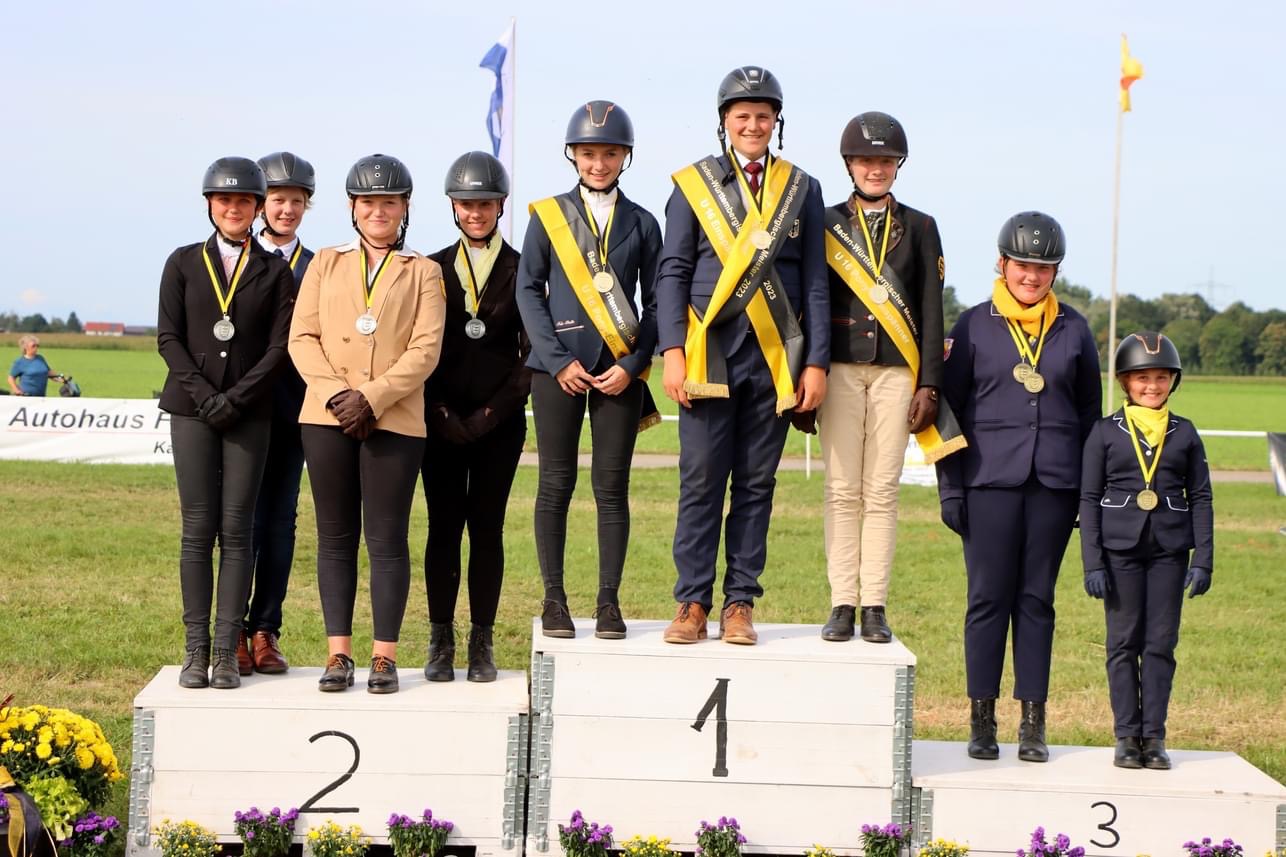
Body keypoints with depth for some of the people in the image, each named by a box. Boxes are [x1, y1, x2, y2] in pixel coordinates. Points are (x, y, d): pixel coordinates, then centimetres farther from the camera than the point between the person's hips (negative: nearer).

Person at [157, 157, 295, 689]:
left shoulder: (274, 271, 7)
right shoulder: (184, 263, 9)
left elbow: (279, 345, 0)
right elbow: (168, 336, 3)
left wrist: (236, 397, -11)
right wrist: (202, 393, -10)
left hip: (249, 412, 0)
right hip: (192, 407, 0)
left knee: (236, 530, -4)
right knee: (198, 529, -2)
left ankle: (227, 651, -2)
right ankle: (195, 650, 0)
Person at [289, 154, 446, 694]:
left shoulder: (422, 272, 10)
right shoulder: (326, 264, 15)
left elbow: (426, 349, -1)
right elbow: (302, 337, 6)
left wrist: (372, 399, -13)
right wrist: (336, 394, -10)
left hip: (395, 421, -2)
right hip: (326, 417, 2)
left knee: (387, 538, -3)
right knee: (335, 537, 3)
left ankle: (385, 656, 1)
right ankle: (338, 654, 6)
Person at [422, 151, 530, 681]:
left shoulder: (520, 271, 4)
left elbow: (532, 352, 1)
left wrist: (490, 414, -6)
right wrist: (441, 414, -6)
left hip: (499, 422, -1)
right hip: (442, 421, 1)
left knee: (487, 528, 0)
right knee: (443, 528, 1)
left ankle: (482, 644, 5)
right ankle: (441, 642, 6)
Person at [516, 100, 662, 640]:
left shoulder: (641, 224, 8)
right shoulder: (547, 215, 6)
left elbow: (655, 302, 7)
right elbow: (528, 291, 1)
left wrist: (632, 365, -6)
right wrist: (559, 360, -8)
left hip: (620, 370, 1)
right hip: (558, 367, -1)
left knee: (612, 486, 1)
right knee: (556, 484, 1)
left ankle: (609, 602, 6)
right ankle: (554, 600, 8)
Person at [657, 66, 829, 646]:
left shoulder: (802, 190, 10)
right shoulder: (694, 184, 7)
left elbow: (815, 282, 9)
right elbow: (672, 273, 3)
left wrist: (816, 362, 1)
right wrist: (672, 352, -7)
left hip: (776, 359, 1)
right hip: (709, 354, -1)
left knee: (756, 485, 4)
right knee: (701, 483, -2)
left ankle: (740, 604, 10)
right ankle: (692, 603, 4)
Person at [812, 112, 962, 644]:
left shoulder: (919, 227, 10)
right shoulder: (826, 224, 9)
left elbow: (931, 310, 7)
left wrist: (929, 385, -1)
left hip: (896, 372, 0)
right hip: (840, 369, 0)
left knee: (882, 491, 0)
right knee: (842, 491, -1)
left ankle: (875, 607, 3)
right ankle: (843, 606, 2)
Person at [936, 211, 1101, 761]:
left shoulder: (1073, 330, 9)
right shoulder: (974, 326, 4)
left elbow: (1089, 413, 14)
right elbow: (949, 406, 5)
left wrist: (1090, 489, 8)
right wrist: (949, 487, -1)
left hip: (1054, 484, 1)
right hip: (989, 481, -1)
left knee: (1037, 599, 4)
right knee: (988, 597, 0)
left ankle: (1033, 723, 9)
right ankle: (981, 721, 8)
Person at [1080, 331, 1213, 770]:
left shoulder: (1185, 433, 7)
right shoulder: (1105, 432, 3)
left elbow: (1200, 498, 8)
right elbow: (1089, 498, 2)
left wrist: (1203, 561, 1)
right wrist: (1092, 563, -5)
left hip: (1169, 551, 1)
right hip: (1120, 550, -1)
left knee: (1161, 644, 2)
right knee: (1124, 642, 2)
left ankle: (1154, 736, 8)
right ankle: (1126, 735, 9)